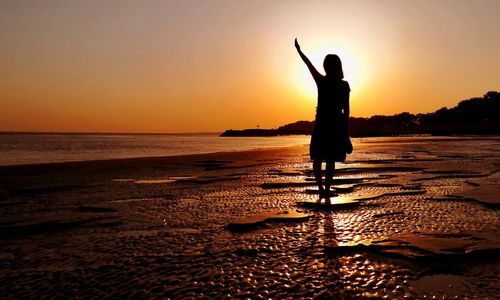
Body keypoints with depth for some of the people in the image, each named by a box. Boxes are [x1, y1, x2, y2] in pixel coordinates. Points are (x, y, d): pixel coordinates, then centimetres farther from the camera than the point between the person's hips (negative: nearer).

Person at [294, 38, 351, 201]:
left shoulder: (321, 81, -2)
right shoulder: (344, 85, -2)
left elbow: (309, 64, 15)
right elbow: (346, 110, -3)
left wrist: (299, 50, 30)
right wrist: (345, 131, 4)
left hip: (321, 125, 0)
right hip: (337, 126, 0)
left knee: (317, 160, 11)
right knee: (330, 161, 5)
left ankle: (321, 188, 1)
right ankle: (326, 190, 4)